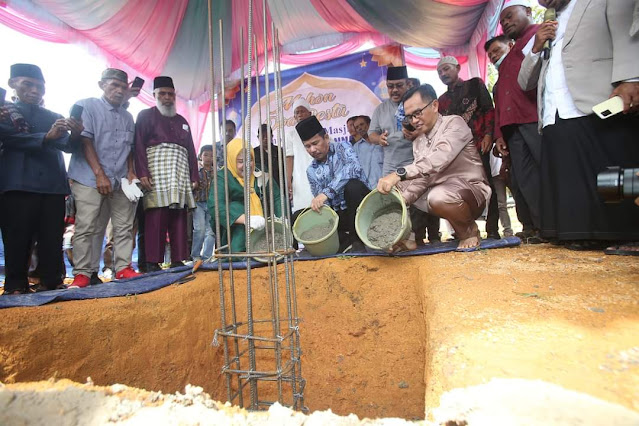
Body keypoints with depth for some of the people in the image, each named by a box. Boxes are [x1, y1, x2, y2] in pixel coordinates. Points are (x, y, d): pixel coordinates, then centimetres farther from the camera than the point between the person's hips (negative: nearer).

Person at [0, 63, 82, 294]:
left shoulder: (55, 117, 19)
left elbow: (67, 146, 5)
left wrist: (75, 135, -18)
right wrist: (46, 137, -22)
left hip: (54, 184, 3)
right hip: (19, 184, -3)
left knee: (53, 237, 1)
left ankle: (51, 282, 6)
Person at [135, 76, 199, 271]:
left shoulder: (182, 121, 26)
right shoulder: (146, 116, 11)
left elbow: (191, 151, 21)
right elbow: (139, 146, -1)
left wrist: (194, 177, 12)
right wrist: (142, 173, -13)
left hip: (181, 179, 5)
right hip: (157, 176, -5)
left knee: (179, 219, 0)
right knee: (156, 218, -11)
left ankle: (177, 260, 4)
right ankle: (152, 263, -7)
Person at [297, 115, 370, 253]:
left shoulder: (342, 148, -4)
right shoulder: (311, 171, 9)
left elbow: (353, 168, -27)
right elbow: (321, 202, 5)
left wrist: (326, 192, -36)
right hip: (337, 214, 4)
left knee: (352, 185, -35)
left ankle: (357, 240, -19)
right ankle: (344, 239, -12)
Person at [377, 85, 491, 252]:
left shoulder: (454, 123, -12)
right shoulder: (418, 142, 10)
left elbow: (440, 158, -32)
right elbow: (421, 179, 1)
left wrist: (399, 173, -43)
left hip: (470, 190, -7)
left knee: (438, 197, -38)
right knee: (393, 191, 0)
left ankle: (469, 230, -8)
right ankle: (405, 237, 2)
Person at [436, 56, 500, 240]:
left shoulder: (475, 84, 13)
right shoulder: (442, 100, 22)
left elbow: (489, 109, 4)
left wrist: (488, 135, -9)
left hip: (477, 144, -3)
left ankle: (492, 230, -3)